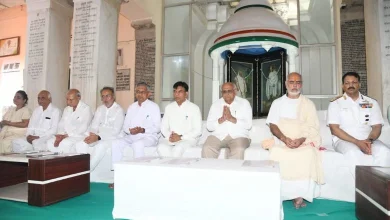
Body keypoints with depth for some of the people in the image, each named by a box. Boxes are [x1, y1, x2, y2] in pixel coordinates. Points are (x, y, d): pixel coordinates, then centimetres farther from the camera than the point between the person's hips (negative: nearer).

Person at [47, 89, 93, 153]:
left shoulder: (86, 109, -8)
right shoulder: (67, 109, 16)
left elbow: (83, 129, -16)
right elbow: (61, 125, 13)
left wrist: (66, 135, -18)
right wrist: (60, 136, -7)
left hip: (79, 136, -7)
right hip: (65, 136, 7)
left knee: (64, 143, -31)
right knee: (50, 142, -14)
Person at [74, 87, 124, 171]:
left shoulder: (119, 110, -7)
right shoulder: (100, 109, 15)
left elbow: (115, 131, -14)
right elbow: (94, 126, 11)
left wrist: (98, 137, -23)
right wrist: (91, 135, -12)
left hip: (112, 138, -6)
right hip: (98, 136, 6)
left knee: (100, 146, -35)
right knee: (80, 144, -17)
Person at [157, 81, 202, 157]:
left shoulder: (194, 108, 1)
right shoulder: (169, 107, 14)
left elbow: (198, 131, -4)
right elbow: (164, 127, 14)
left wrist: (180, 137, -14)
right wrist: (169, 136, -8)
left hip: (187, 139, -3)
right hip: (171, 139, 3)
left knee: (178, 148, -35)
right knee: (161, 147, -29)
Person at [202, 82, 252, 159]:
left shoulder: (244, 103, 10)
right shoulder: (215, 104, 14)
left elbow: (248, 125, -2)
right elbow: (209, 126, 5)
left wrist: (232, 119, -13)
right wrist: (221, 119, -11)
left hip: (238, 136, -1)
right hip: (218, 135, 2)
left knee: (238, 150, -33)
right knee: (207, 149, -27)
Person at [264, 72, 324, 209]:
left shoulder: (308, 104, 12)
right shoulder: (277, 103, 12)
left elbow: (313, 127, 2)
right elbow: (272, 125, 2)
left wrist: (301, 140, -18)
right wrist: (284, 139, -16)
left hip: (303, 141, 0)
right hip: (281, 140, 0)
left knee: (309, 154, -33)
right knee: (277, 154, -32)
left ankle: (299, 194, -24)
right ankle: (278, 194, -23)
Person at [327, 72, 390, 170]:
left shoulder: (372, 103, 14)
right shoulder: (335, 103, 4)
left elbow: (377, 126, 9)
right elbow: (334, 129, -5)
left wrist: (369, 140, -14)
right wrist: (357, 142, -15)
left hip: (367, 140, 3)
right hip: (344, 140, -3)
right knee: (353, 153, -35)